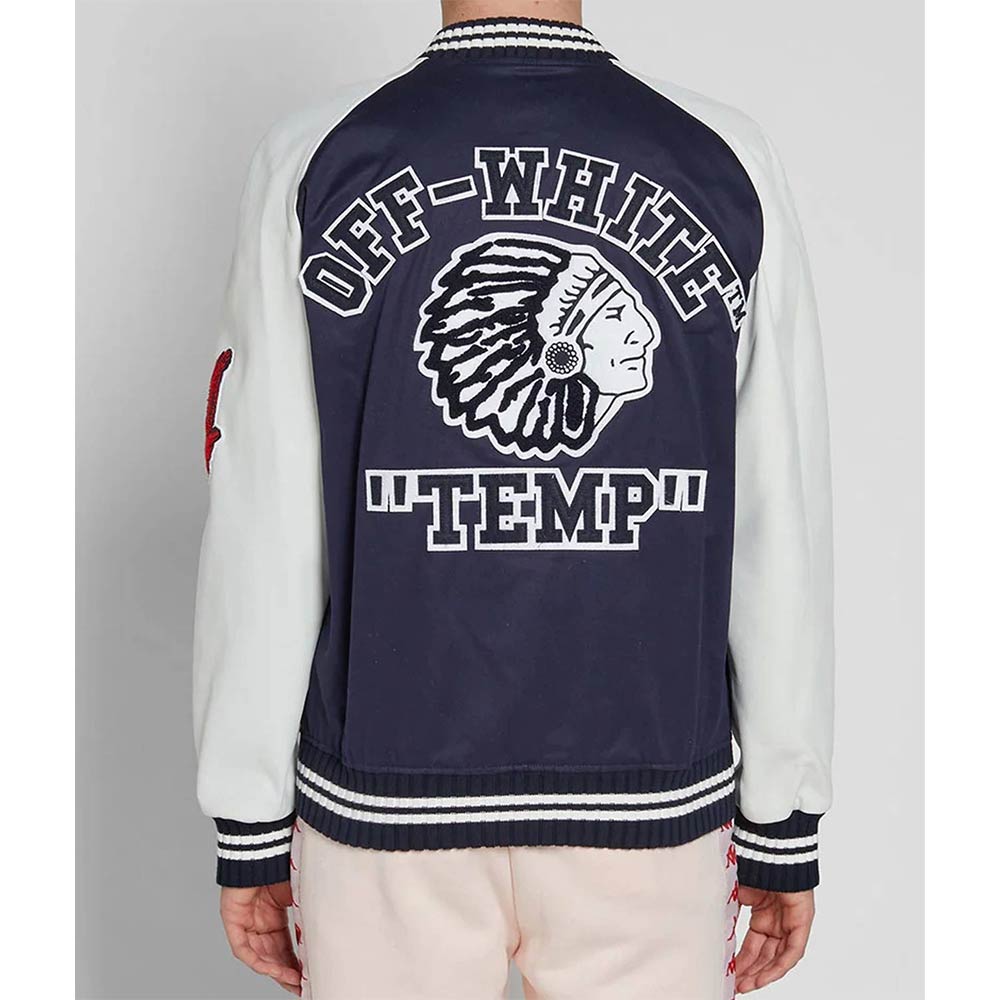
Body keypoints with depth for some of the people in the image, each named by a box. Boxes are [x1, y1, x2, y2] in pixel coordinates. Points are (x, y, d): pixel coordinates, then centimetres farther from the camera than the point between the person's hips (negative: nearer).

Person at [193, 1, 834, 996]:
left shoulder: (314, 164, -6)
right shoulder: (728, 165, -3)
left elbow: (263, 527, -7)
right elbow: (780, 527, -3)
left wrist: (250, 823, 3)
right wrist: (785, 820, 6)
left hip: (384, 800, 0)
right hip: (655, 801, 1)